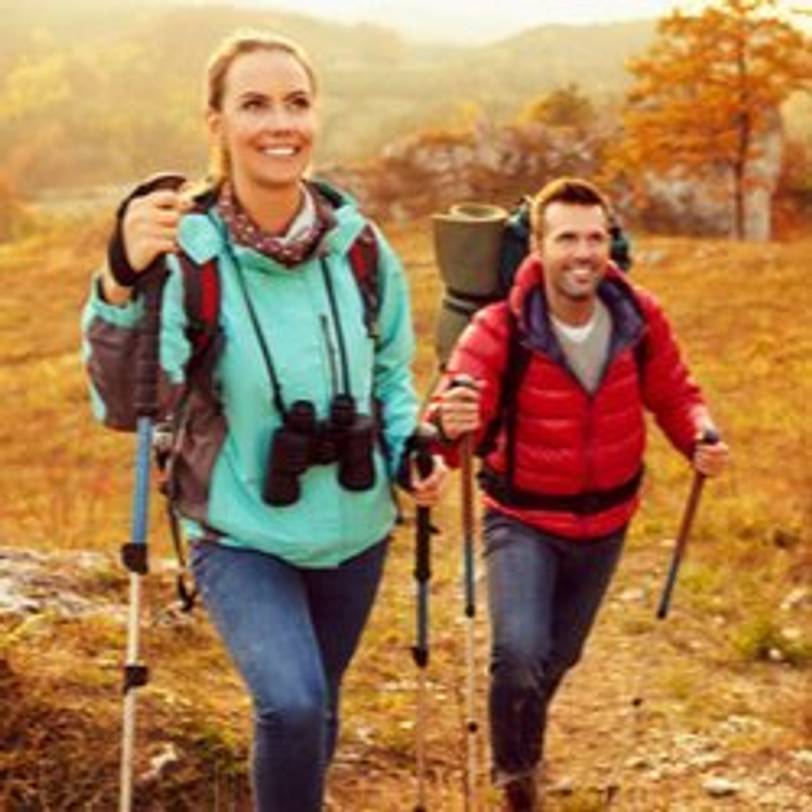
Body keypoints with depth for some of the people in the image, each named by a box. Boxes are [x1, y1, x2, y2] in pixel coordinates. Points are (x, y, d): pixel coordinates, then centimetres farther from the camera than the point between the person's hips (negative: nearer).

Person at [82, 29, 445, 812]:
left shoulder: (358, 246, -8)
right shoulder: (183, 249, -19)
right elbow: (126, 407, -29)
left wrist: (413, 450, -10)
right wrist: (122, 286, -43)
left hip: (352, 531, 4)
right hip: (241, 536, -4)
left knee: (315, 710, 20)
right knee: (292, 705, -25)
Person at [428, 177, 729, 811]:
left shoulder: (641, 318, -15)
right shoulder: (499, 330, -25)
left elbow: (675, 396, -1)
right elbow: (450, 419, -33)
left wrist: (701, 438, -22)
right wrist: (451, 426, -57)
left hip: (605, 522, 4)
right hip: (523, 520, -4)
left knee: (559, 656, 22)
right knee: (519, 653, -22)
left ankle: (526, 754, 56)